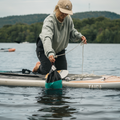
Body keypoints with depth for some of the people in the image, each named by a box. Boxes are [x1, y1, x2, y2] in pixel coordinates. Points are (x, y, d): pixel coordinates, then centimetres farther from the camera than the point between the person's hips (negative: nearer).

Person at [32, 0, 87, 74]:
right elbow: (46, 38, -50)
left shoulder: (68, 19, -14)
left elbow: (72, 32, 2)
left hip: (59, 49, 6)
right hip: (44, 48, -6)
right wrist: (50, 53, -66)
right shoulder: (49, 21, -35)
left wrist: (80, 36, -21)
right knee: (47, 71, -9)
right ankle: (39, 66, 27)